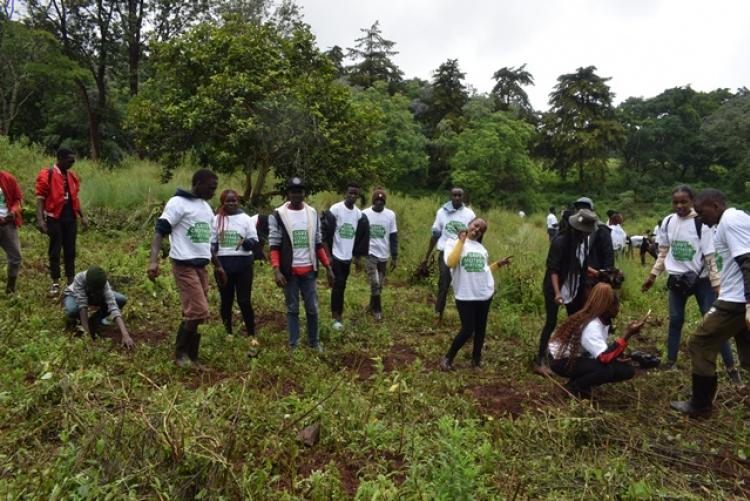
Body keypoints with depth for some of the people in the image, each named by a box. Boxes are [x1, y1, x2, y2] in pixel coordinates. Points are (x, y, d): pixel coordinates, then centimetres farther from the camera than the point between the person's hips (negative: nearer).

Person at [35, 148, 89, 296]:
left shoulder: (72, 176, 10)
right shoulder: (47, 174, -8)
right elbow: (40, 197, -11)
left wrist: (82, 216, 14)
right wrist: (40, 218, -20)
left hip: (71, 217, 5)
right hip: (55, 218, -5)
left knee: (70, 250, 9)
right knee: (55, 250, 3)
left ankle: (71, 281, 17)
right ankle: (55, 283, 10)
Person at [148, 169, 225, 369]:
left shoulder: (206, 208, 16)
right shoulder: (178, 203, -10)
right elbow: (159, 231, -15)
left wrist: (218, 265, 24)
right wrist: (154, 261, -27)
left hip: (201, 266, 8)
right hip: (185, 266, -8)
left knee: (196, 313, 9)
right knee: (198, 312, -11)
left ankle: (191, 356, 19)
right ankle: (180, 353, 8)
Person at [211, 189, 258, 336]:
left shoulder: (246, 218, 2)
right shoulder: (216, 219, 6)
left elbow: (254, 240, 0)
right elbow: (211, 243, 11)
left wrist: (246, 242, -22)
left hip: (243, 264, -2)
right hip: (223, 264, 2)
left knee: (244, 301, 0)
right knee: (226, 300, 11)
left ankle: (251, 333, 13)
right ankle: (228, 333, 25)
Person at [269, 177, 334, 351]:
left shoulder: (313, 213, 6)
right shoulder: (278, 215, -5)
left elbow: (318, 244, 10)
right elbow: (274, 246, -6)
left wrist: (328, 267, 5)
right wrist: (276, 270, -18)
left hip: (309, 270, 3)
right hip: (289, 271, -2)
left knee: (312, 308, 8)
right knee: (292, 309, 8)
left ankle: (314, 342, 24)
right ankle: (293, 345, 19)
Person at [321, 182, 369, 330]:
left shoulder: (359, 214, 5)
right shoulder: (335, 209, -11)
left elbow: (360, 237, 14)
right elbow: (325, 234, -11)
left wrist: (358, 257, 14)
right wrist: (328, 255, -14)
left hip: (348, 256, 5)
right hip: (335, 255, -5)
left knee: (342, 286, 11)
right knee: (338, 285, -6)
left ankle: (338, 314, 21)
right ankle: (336, 318, 0)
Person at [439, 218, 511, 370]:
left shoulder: (481, 248, 11)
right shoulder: (454, 242, -4)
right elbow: (450, 263, -23)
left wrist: (499, 264, 5)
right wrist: (461, 241, -16)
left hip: (485, 294, 6)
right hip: (465, 296, -5)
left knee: (480, 328, 14)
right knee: (468, 329, -5)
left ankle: (476, 359, 31)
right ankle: (448, 358, 14)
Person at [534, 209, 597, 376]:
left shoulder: (583, 241, 1)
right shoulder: (561, 241, -21)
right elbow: (553, 269, -24)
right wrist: (557, 293, -32)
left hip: (574, 289, 7)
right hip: (555, 289, -7)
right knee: (551, 323, -5)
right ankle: (540, 360, 4)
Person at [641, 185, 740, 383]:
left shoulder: (701, 224, -13)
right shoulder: (667, 222, 0)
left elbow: (711, 257, -11)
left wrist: (717, 284, -13)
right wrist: (653, 275, 10)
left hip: (700, 279, -4)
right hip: (676, 279, 4)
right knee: (675, 320, 10)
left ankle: (731, 367, 9)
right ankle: (671, 362, 21)